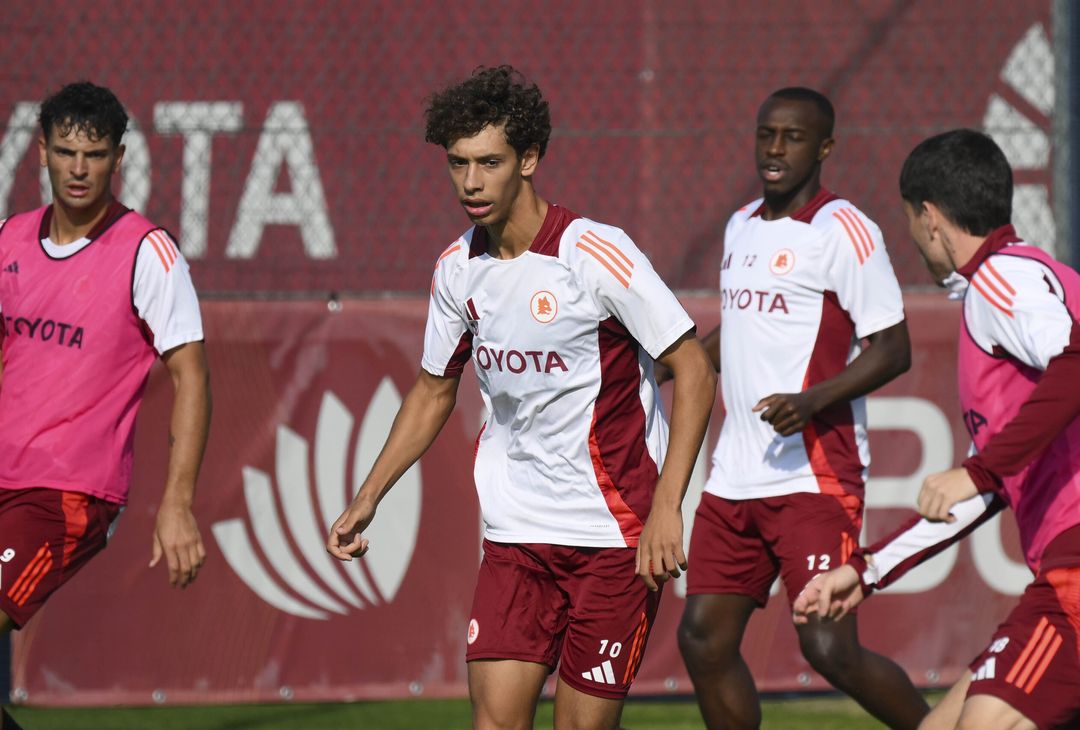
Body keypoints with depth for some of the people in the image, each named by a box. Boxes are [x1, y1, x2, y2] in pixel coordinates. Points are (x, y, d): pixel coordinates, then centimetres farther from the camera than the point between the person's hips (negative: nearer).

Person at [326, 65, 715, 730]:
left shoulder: (595, 253, -14)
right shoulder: (457, 270, 5)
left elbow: (694, 371, -12)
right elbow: (435, 392, 21)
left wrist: (666, 505, -19)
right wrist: (368, 499, 15)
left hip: (616, 530, -5)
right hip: (516, 530, 5)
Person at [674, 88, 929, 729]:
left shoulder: (843, 231, -8)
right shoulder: (742, 227, 16)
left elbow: (893, 349, -12)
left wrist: (811, 400, -25)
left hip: (816, 477, -8)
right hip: (736, 478, 8)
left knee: (830, 649, -14)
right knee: (704, 638, 3)